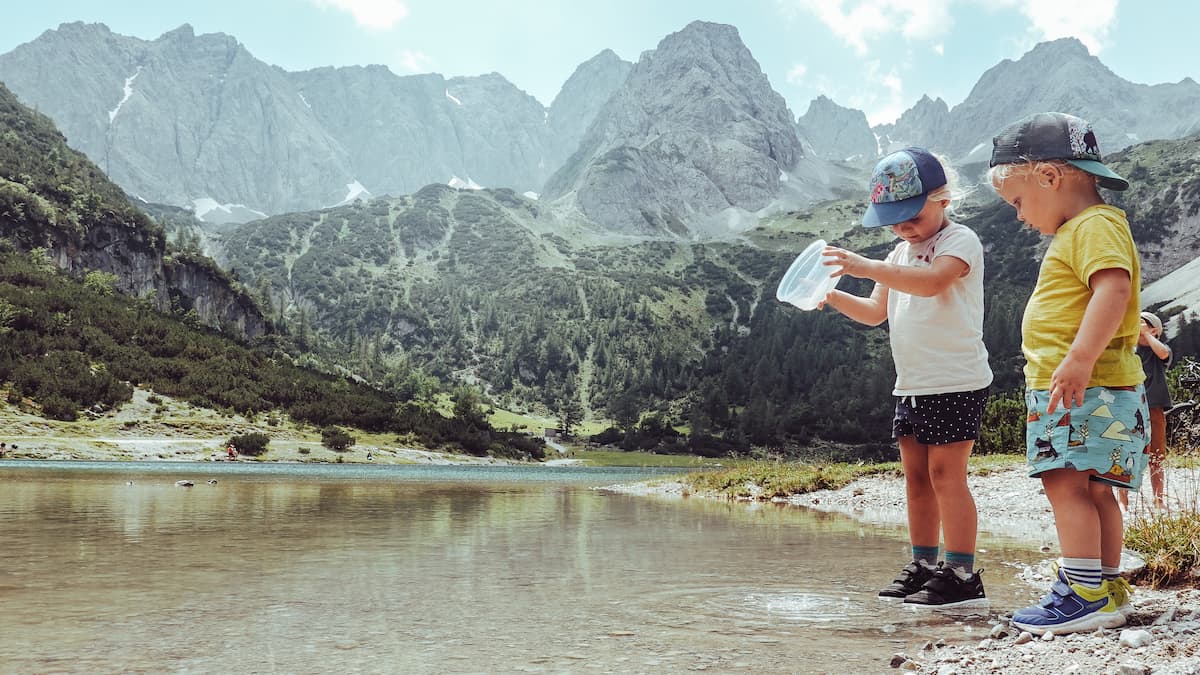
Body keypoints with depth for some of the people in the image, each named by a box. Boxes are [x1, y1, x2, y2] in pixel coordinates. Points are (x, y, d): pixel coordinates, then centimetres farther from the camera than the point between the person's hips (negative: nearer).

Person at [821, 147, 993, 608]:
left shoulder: (960, 240, -8)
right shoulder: (901, 255, 19)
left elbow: (932, 281, -29)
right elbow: (876, 312, 19)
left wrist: (866, 267, -35)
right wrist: (832, 297, 2)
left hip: (956, 382, -8)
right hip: (911, 385, 8)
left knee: (945, 472, -10)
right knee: (916, 476, 10)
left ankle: (962, 575, -4)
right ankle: (923, 566, 19)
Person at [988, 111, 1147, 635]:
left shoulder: (1095, 225, -11)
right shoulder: (1076, 232, 22)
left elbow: (1113, 289, -27)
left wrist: (1080, 360, -34)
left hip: (1088, 389, -11)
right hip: (1073, 391, 11)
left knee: (1065, 485, -13)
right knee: (1090, 490, 13)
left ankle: (1085, 593, -10)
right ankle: (1108, 590, 20)